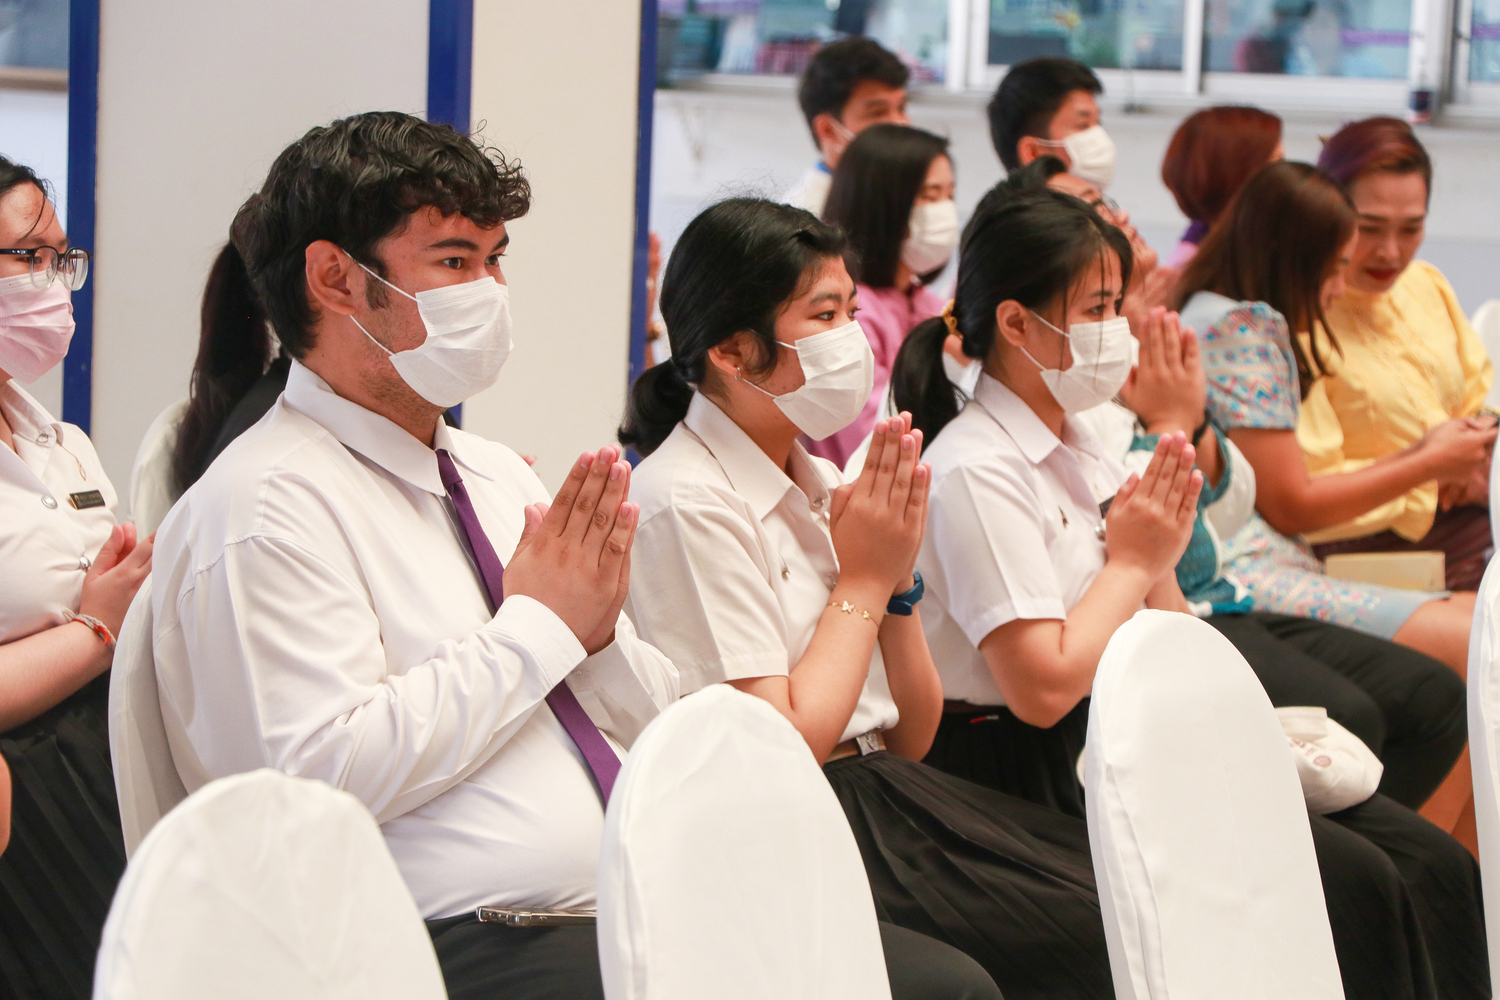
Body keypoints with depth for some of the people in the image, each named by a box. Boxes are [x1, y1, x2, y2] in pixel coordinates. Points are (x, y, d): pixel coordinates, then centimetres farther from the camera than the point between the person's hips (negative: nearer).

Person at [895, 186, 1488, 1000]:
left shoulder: (1080, 452, 13)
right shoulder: (976, 472, -13)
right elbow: (1043, 687, -21)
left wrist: (1158, 559, -3)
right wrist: (1132, 562, -9)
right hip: (1047, 774, -9)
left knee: (1432, 866, -6)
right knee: (1352, 885, -21)